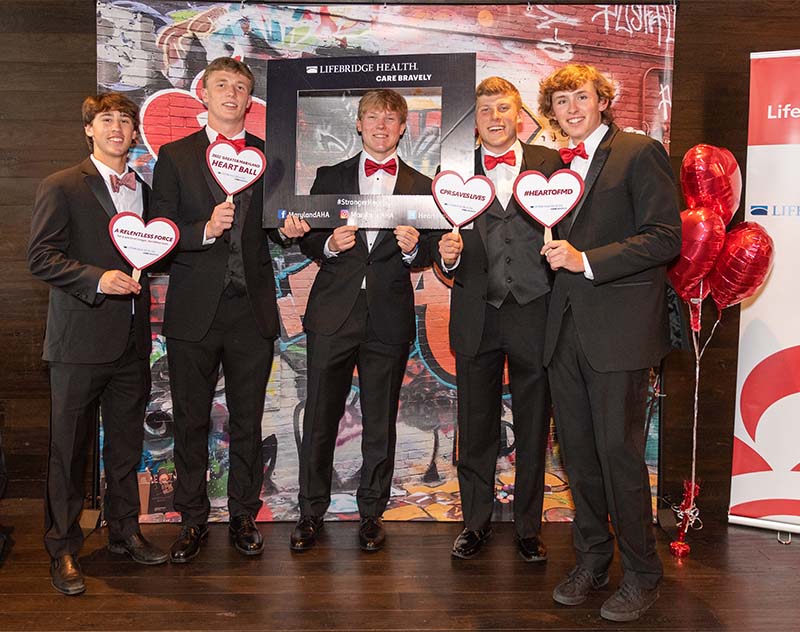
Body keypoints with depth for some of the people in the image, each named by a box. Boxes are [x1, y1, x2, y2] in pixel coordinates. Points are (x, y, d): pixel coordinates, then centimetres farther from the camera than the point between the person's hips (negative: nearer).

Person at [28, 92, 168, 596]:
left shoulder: (144, 190, 15)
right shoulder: (62, 187, -2)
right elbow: (41, 257, -9)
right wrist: (97, 278, -22)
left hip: (133, 340, 5)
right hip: (81, 339, -5)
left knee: (127, 445, 13)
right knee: (70, 449, 2)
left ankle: (125, 530, 28)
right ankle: (63, 547, 15)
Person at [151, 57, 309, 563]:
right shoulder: (176, 156, 5)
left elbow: (278, 230, 13)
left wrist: (292, 229, -10)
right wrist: (204, 231, -18)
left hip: (253, 308, 1)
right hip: (194, 309, -1)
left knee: (248, 421, 9)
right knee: (191, 421, 8)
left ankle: (244, 516, 23)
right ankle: (193, 519, 22)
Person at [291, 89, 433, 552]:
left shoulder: (421, 187, 11)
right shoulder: (330, 177, 12)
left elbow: (429, 255, 8)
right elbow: (307, 239, 9)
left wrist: (413, 248, -13)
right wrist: (330, 245, -11)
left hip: (390, 318, 0)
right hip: (334, 313, 0)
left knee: (381, 424, 8)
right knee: (320, 418, 4)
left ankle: (372, 513, 23)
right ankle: (312, 511, 19)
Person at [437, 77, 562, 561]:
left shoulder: (550, 163, 4)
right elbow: (448, 244, 3)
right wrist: (448, 257, -18)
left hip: (534, 315, -1)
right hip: (477, 317, 1)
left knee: (534, 430, 11)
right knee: (475, 430, 12)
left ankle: (529, 526, 28)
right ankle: (476, 522, 29)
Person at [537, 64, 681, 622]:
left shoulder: (641, 153, -4)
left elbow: (664, 238, -13)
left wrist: (587, 260, -18)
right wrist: (556, 252, 5)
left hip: (619, 329, -6)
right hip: (566, 327, 7)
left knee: (620, 450, -3)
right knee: (577, 450, 11)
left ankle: (642, 574, 15)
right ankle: (591, 562, 27)